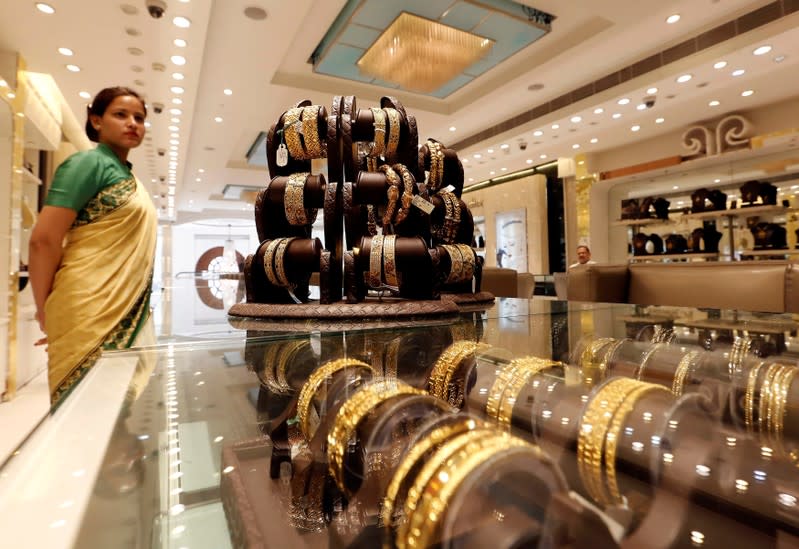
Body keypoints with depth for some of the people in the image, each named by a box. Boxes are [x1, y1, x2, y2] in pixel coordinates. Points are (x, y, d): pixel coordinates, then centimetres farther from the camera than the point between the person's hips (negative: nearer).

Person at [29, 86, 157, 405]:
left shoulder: (129, 178, 18)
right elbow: (44, 239, -13)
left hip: (127, 316, 8)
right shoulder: (90, 163, -6)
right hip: (90, 314, -7)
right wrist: (45, 311, -6)